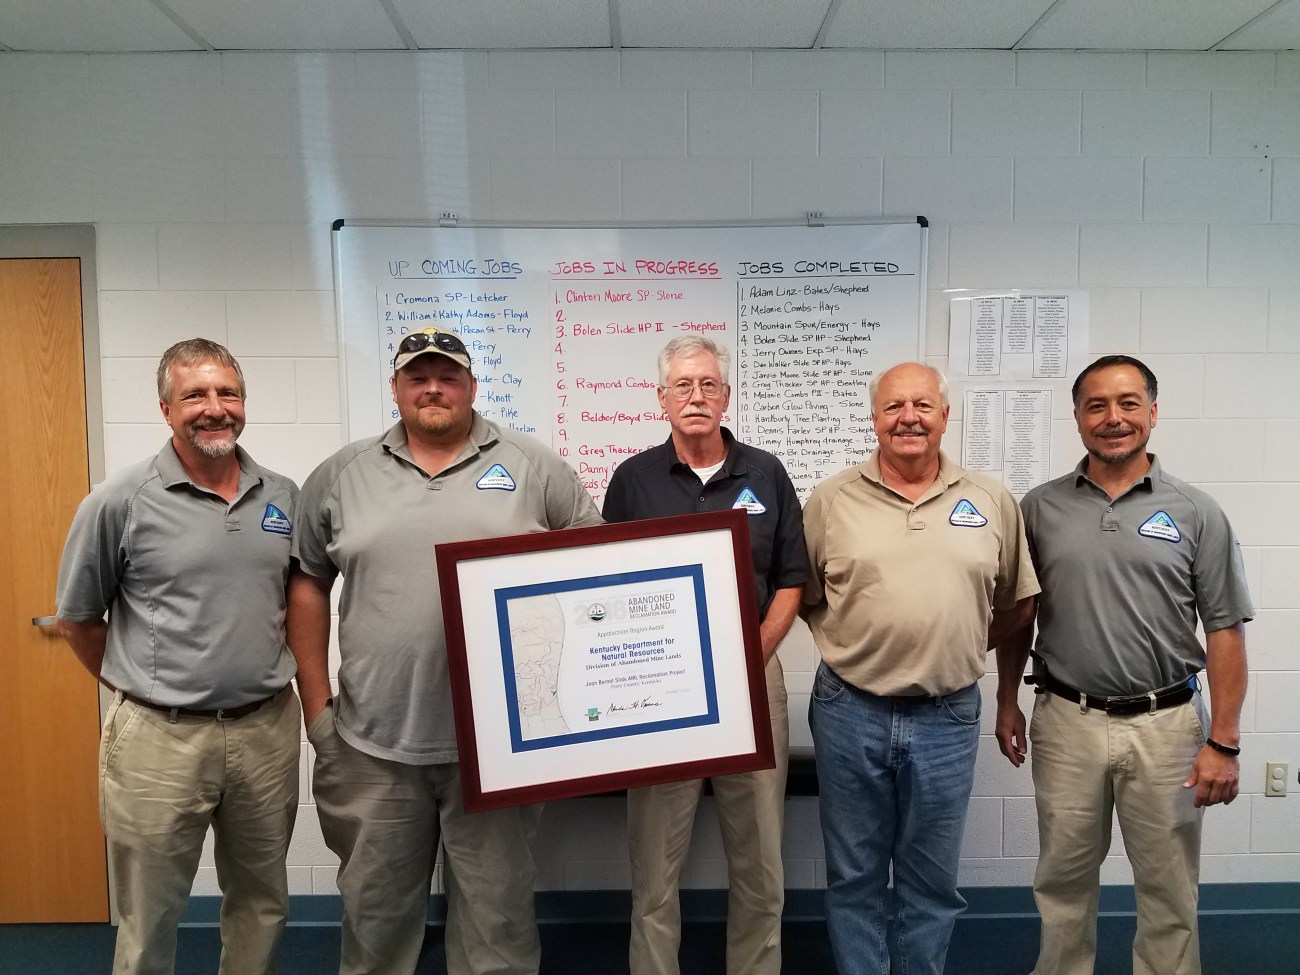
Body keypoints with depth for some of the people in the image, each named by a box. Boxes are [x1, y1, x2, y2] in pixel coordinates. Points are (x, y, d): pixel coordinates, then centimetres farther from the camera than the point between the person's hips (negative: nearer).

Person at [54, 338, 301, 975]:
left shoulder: (283, 496, 3)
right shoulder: (119, 502, -8)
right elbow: (77, 620, 2)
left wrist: (265, 679, 10)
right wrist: (143, 689, 4)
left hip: (267, 729, 3)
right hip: (159, 739, -3)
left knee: (260, 908, 19)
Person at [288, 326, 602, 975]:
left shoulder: (535, 469, 1)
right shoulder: (340, 477, 6)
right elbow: (307, 583, 10)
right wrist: (316, 704, 6)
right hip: (374, 744, 2)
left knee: (497, 911, 12)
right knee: (375, 912, 18)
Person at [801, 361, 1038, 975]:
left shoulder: (992, 502, 2)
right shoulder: (830, 500, -1)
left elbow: (1017, 602, 11)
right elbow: (804, 597, 7)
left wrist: (959, 648, 6)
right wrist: (856, 646, 1)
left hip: (946, 718, 1)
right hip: (850, 713, 0)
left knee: (932, 881, 15)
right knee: (854, 877, 13)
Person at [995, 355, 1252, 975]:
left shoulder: (1196, 514, -1)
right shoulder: (1040, 508, 2)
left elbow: (1225, 632, -1)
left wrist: (1224, 743, -5)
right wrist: (1007, 702, 6)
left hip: (1166, 725, -1)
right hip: (1066, 722, 1)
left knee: (1168, 889, 13)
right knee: (1063, 881, 15)